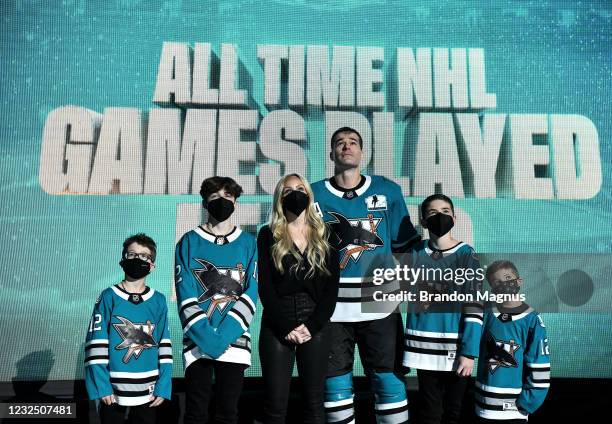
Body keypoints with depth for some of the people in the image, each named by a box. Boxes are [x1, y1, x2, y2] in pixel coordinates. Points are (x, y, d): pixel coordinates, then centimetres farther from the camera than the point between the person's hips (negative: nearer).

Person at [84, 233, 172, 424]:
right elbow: (96, 344, -7)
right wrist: (101, 386, -13)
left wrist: (163, 387, -6)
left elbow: (164, 346, 1)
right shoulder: (108, 297, -6)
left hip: (148, 391, 2)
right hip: (113, 390, -1)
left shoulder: (158, 301, -1)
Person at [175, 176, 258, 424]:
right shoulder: (189, 242, 4)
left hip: (234, 340, 1)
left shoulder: (248, 243, 7)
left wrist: (224, 335, -13)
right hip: (197, 341, -1)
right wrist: (205, 336, -16)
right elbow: (186, 295, -4)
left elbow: (251, 293, -1)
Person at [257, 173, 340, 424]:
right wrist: (286, 327, -12)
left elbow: (332, 288, 2)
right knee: (275, 403, 2)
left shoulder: (324, 236, 9)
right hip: (277, 326, -1)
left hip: (316, 326, 2)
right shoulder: (269, 235, 4)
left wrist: (311, 326, -9)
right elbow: (265, 286, -3)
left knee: (314, 401, 8)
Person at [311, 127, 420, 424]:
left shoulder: (388, 191, 5)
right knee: (336, 384, 10)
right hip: (331, 307, 0)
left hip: (379, 305, 0)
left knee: (389, 380, 5)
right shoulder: (314, 195, 3)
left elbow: (407, 245, 10)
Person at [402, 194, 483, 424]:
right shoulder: (414, 254, 1)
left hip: (455, 350, -2)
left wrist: (469, 352, -14)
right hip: (424, 348, 2)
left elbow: (474, 308, -9)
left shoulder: (467, 256, -6)